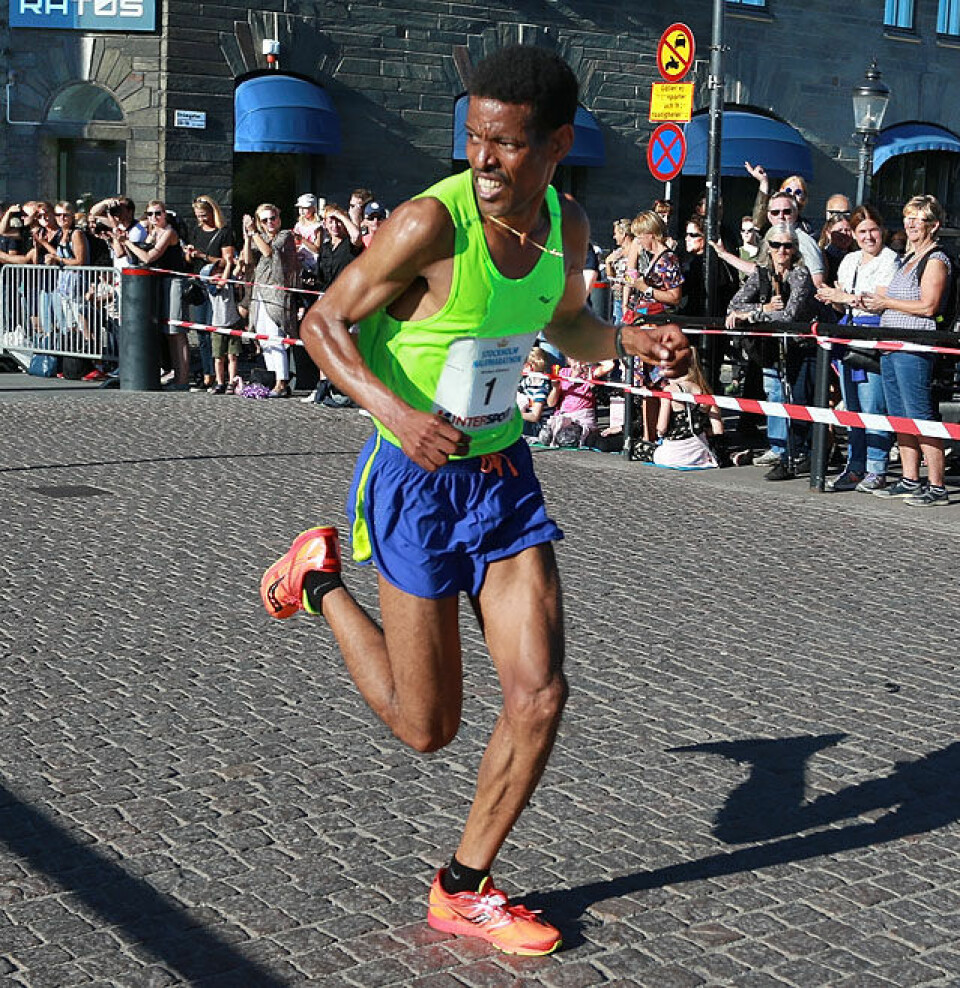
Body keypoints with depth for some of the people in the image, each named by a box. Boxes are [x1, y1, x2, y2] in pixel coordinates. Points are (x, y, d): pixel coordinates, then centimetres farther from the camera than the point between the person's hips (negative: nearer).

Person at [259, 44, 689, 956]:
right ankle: (320, 576, 29)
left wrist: (630, 342, -4)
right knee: (427, 727, 4)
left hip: (504, 474, 6)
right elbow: (323, 322, -14)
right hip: (415, 480, -5)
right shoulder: (431, 223, -22)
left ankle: (462, 890, 17)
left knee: (540, 693, -3)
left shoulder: (566, 225, -1)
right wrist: (394, 410, -32)